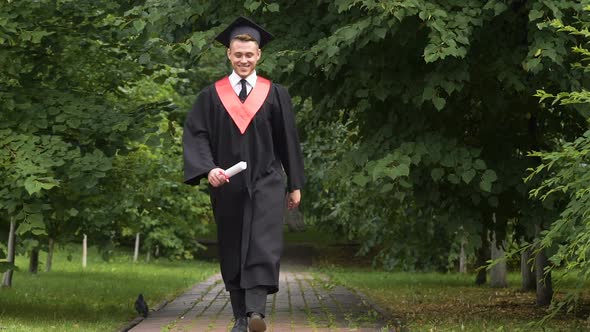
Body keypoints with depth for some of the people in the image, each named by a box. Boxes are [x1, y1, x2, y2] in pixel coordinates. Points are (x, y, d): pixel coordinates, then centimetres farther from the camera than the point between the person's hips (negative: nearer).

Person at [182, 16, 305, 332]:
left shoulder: (275, 95, 4)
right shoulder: (212, 96, 4)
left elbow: (289, 140, 8)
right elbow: (196, 136, -2)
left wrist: (295, 184, 8)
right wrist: (208, 169, -19)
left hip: (266, 181, -2)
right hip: (227, 184, 2)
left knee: (263, 246, -18)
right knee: (233, 251, 7)